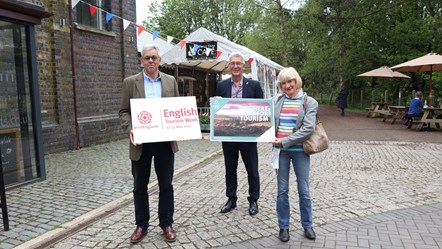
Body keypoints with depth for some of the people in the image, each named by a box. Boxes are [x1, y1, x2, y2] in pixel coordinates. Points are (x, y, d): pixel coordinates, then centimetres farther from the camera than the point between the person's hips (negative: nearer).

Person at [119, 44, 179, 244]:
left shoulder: (171, 81, 7)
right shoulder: (130, 82, 3)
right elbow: (124, 111, 2)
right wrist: (129, 129, -16)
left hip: (165, 141, 1)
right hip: (141, 142, 0)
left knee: (166, 185, 9)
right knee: (140, 186, 11)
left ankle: (166, 224, 24)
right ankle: (141, 225, 26)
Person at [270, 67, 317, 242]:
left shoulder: (309, 102, -3)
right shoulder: (276, 100, 4)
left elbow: (308, 129, -13)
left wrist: (285, 141, -17)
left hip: (299, 150, -1)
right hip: (280, 150, 2)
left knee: (303, 190, 10)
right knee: (282, 190, 8)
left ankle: (307, 225, 28)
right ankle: (283, 227, 23)